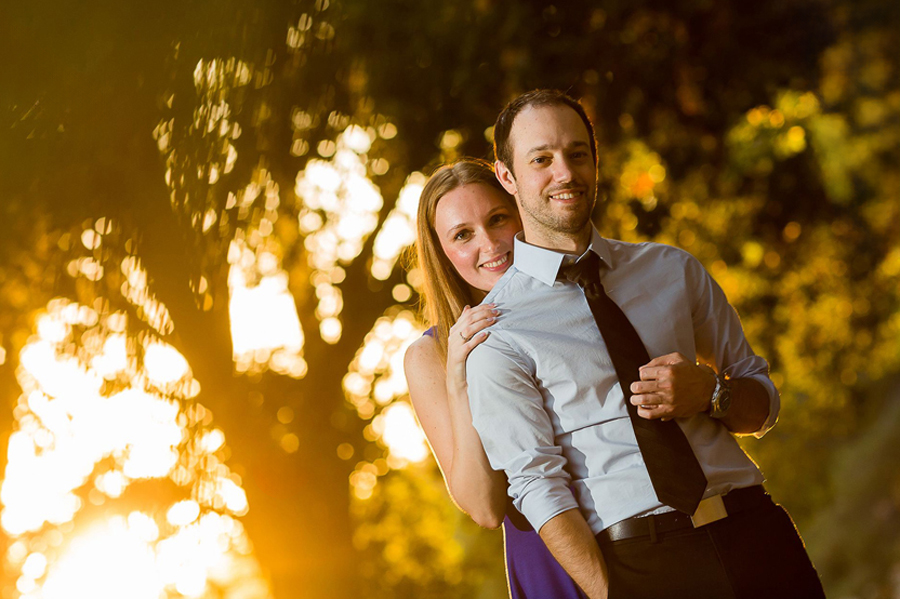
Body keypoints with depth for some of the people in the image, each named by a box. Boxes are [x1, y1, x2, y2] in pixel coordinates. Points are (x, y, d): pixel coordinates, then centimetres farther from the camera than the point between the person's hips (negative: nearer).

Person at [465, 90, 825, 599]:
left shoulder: (675, 270, 12)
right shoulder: (496, 332, -1)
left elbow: (763, 402, 16)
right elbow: (538, 486, -8)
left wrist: (709, 392, -6)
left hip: (756, 536, 3)